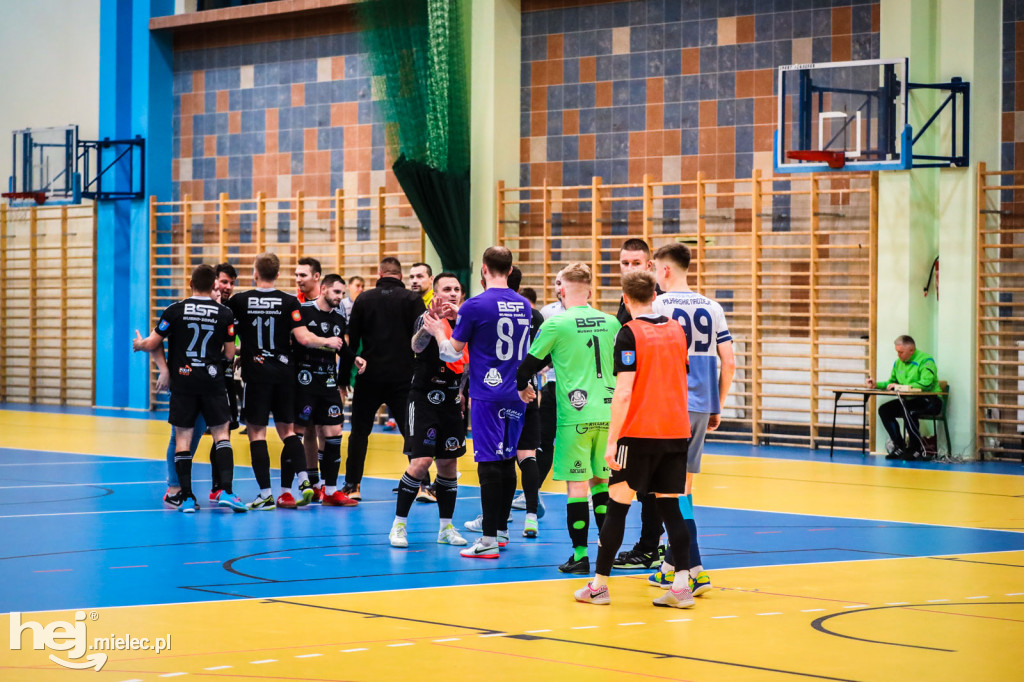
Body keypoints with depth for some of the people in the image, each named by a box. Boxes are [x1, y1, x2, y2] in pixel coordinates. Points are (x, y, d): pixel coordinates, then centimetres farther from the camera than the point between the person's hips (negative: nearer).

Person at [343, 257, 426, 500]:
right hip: (402, 376, -1)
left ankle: (352, 486, 10)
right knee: (411, 430, 3)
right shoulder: (412, 299, -2)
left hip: (369, 377, 1)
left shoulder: (364, 299, 2)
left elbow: (351, 340, 4)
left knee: (359, 431, 11)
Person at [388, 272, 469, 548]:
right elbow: (417, 345, -32)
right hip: (425, 398, -6)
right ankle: (399, 524, -2)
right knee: (421, 461, -13)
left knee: (449, 463, 8)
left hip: (451, 401, 6)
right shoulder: (428, 318, -10)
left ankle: (446, 527, 17)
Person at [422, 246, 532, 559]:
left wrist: (438, 331, 14)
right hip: (516, 393, 6)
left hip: (487, 395, -6)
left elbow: (452, 353, -4)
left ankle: (489, 540, -7)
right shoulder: (523, 305, 8)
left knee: (489, 463, -6)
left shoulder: (475, 306, -10)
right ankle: (501, 529, 21)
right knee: (507, 459, 14)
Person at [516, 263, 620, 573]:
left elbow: (531, 361, 2)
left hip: (575, 416, -4)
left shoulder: (556, 323, -7)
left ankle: (580, 556, -1)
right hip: (607, 413, 4)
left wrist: (522, 386, 23)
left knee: (577, 484, -1)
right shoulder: (611, 323, 6)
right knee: (601, 481, 14)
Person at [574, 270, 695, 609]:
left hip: (639, 433, -5)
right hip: (676, 430, 5)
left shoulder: (630, 333, -10)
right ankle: (681, 587, 0)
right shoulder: (677, 330, 9)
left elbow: (623, 393, -15)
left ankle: (599, 585, 10)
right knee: (670, 507, 7)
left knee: (617, 506, 4)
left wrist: (611, 441, -13)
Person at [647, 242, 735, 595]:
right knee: (682, 484, 15)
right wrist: (718, 407, 16)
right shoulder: (712, 308, 10)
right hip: (702, 405, 6)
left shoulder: (656, 307, -7)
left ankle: (694, 570, -9)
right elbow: (729, 362, 8)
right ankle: (672, 565, 20)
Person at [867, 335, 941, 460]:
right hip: (909, 400, 8)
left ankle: (918, 449, -21)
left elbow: (926, 384, -26)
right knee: (884, 410, -8)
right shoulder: (898, 362, 13)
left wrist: (902, 387, -25)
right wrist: (877, 385, 8)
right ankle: (900, 447, -5)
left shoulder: (925, 360, -12)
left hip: (930, 401, -8)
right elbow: (891, 382, 26)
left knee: (907, 409, -35)